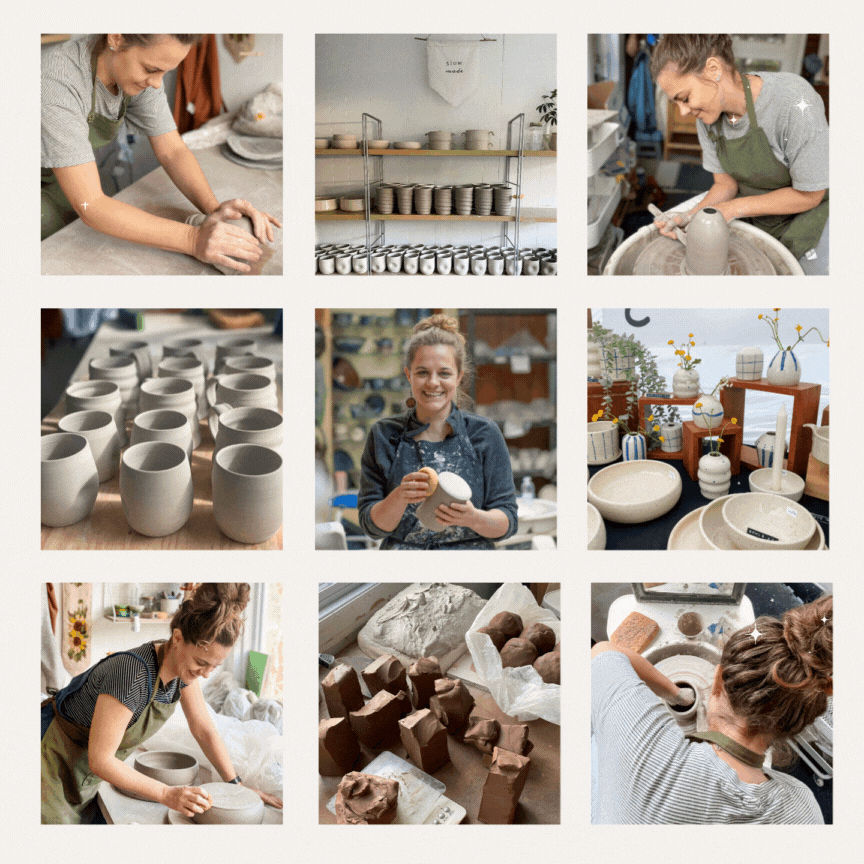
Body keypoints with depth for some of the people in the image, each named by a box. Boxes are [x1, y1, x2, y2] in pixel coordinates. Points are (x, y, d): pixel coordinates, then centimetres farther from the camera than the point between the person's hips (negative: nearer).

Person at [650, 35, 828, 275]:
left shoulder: (794, 103, -31)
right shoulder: (707, 114, -11)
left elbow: (809, 196, -22)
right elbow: (725, 184, -1)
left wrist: (731, 209, -23)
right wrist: (692, 215, -22)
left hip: (806, 211, -5)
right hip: (754, 213, 5)